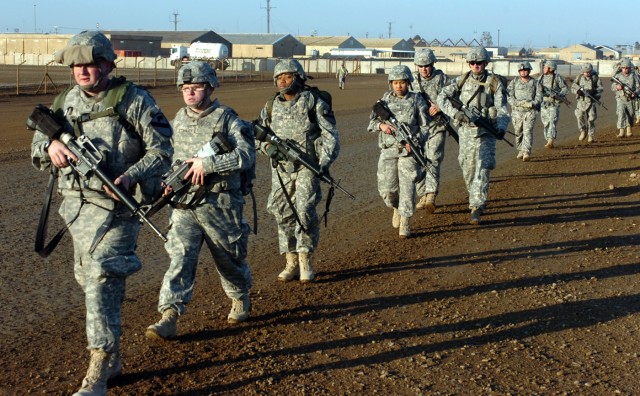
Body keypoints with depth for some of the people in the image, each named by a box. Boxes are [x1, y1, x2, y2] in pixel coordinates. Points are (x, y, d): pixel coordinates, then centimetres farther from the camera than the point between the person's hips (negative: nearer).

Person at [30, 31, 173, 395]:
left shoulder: (134, 100, -8)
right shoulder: (68, 102, 9)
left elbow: (162, 150, -8)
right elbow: (38, 145, 12)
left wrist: (130, 176, -24)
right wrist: (50, 146, -13)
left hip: (116, 207, -7)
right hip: (76, 205, 7)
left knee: (102, 283, -15)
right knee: (89, 281, 15)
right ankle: (112, 357, 31)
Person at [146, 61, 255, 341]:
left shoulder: (227, 119, -7)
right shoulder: (178, 121, 10)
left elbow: (247, 155, -19)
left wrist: (208, 164, -24)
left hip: (219, 204, -3)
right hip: (184, 204, 3)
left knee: (229, 257, 12)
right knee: (179, 257, -9)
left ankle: (240, 299, 39)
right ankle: (169, 317, -14)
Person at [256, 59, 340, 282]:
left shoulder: (312, 102, -2)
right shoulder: (271, 107, 10)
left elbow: (330, 134, -3)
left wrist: (325, 162, -14)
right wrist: (268, 147, -3)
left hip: (307, 166, -4)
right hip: (281, 169, 4)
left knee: (305, 212, -14)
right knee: (283, 214, 3)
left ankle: (306, 261, -1)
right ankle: (291, 263, 12)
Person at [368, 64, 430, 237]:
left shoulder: (417, 100, 2)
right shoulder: (386, 99, 9)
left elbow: (425, 127, 0)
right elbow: (372, 122, 10)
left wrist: (415, 142, -16)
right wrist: (381, 125, -13)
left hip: (409, 151, -2)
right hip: (388, 150, 2)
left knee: (407, 187, -5)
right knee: (386, 189, 2)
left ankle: (405, 224, 4)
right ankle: (397, 208, 33)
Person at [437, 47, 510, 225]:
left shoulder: (495, 82, -3)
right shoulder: (462, 80, 3)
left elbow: (502, 108, -9)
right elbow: (442, 97, -1)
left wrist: (501, 127, -27)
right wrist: (455, 113, -18)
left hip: (486, 131, -3)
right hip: (466, 130, 3)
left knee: (482, 168, -14)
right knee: (468, 169, 11)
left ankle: (476, 207, -16)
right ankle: (478, 200, 36)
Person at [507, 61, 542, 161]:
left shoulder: (534, 82, 4)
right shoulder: (514, 82, 4)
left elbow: (539, 96, 0)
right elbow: (509, 96, -1)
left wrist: (532, 104, -18)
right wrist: (517, 103, -17)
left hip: (530, 111, -2)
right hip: (517, 111, 2)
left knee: (528, 131, -14)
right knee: (518, 133, 9)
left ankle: (526, 152, -21)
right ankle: (520, 151, 27)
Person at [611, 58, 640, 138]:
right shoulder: (618, 76, 4)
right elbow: (612, 87, 5)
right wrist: (617, 87, -18)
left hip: (630, 99, 1)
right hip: (620, 98, -1)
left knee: (630, 115, 9)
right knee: (621, 113, -15)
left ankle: (628, 131, 25)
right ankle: (622, 131, -17)